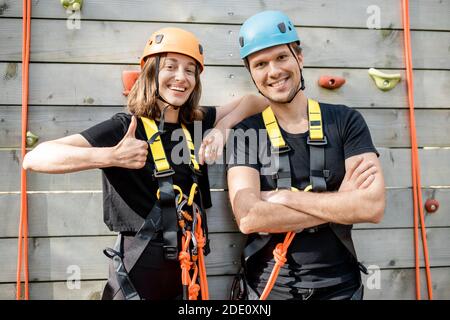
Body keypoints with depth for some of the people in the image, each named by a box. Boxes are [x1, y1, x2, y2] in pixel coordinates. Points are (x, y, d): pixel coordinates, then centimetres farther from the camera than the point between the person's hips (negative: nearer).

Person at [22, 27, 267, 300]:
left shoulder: (196, 124, 3)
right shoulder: (124, 128, -13)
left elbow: (256, 100, 10)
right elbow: (34, 159, -19)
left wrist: (222, 130, -6)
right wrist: (111, 156, -31)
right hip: (139, 272, -5)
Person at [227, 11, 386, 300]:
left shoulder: (346, 121, -5)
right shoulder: (246, 134, -6)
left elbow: (373, 206, -17)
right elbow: (248, 218, -20)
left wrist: (282, 197, -18)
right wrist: (340, 202, -17)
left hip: (339, 286, 1)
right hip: (267, 287, 0)